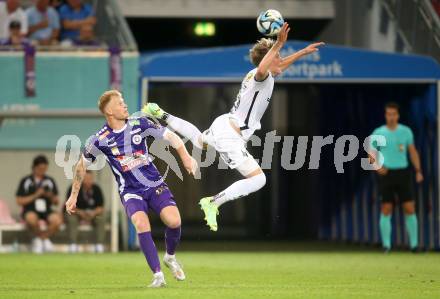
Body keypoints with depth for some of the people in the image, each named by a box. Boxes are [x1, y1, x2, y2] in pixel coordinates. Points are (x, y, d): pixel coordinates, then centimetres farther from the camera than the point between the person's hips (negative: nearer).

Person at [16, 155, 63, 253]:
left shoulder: (50, 181, 11)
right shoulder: (25, 181, 3)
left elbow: (56, 202, 13)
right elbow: (19, 201, -1)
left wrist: (51, 196, -10)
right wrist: (35, 196, -11)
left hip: (46, 211, 2)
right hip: (30, 211, -2)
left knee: (57, 219, -32)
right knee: (32, 219, -39)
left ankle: (42, 238, -4)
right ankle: (44, 239, -8)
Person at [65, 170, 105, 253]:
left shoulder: (96, 189, -6)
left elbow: (101, 208, -6)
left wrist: (93, 213, -28)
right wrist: (81, 213, -33)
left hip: (93, 213, 2)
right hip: (76, 212, -2)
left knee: (101, 219, -27)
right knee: (71, 219, -35)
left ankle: (99, 246, -25)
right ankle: (73, 246, -34)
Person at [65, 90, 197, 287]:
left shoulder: (139, 124, -3)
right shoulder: (100, 140, -8)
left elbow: (170, 136, 2)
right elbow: (82, 165, 8)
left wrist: (185, 156, -14)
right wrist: (73, 196, 12)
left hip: (155, 185, 2)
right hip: (130, 192, -2)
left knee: (174, 221, -20)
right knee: (141, 223, -30)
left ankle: (170, 257, 13)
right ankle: (158, 276, -22)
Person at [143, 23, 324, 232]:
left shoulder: (254, 74, 11)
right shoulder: (262, 77, -18)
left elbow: (280, 65, 33)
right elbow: (263, 69, -47)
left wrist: (303, 52, 34)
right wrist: (278, 45, -49)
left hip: (223, 125, 10)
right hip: (229, 136, -10)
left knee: (200, 141, 44)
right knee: (258, 179, -17)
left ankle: (161, 115, 45)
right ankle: (213, 203, -16)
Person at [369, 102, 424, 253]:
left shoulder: (406, 131, 6)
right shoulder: (378, 133, 2)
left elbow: (413, 151, 11)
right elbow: (371, 154, 7)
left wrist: (418, 170, 1)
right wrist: (377, 166, -12)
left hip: (403, 172, 1)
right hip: (386, 173, -1)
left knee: (410, 208, -3)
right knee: (386, 210, -3)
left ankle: (414, 244, 4)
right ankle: (386, 245, 3)